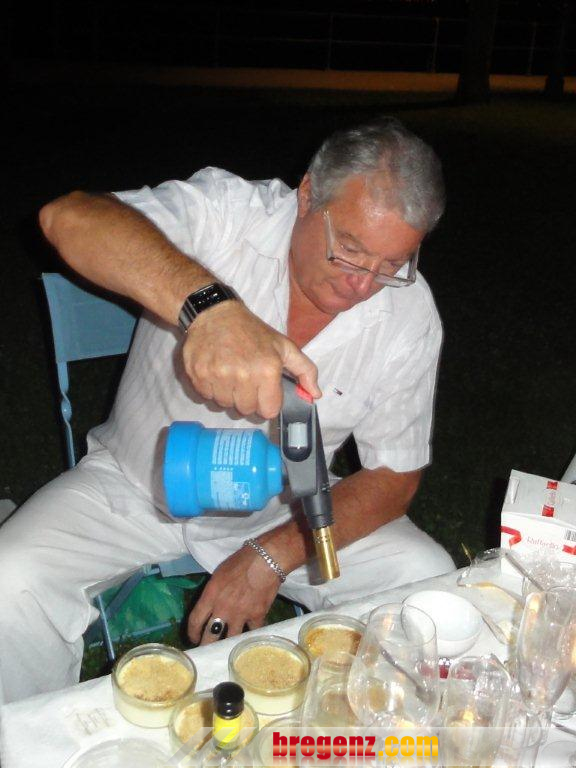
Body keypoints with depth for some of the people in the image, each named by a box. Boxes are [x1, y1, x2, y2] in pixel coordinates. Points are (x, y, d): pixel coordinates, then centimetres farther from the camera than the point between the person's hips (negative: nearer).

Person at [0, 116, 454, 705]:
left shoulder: (409, 314, -12)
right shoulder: (229, 211, -20)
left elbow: (394, 474, -7)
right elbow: (67, 218, -36)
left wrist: (272, 555, -21)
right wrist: (209, 305, -55)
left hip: (282, 512, 2)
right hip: (138, 486, -1)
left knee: (429, 580, -14)